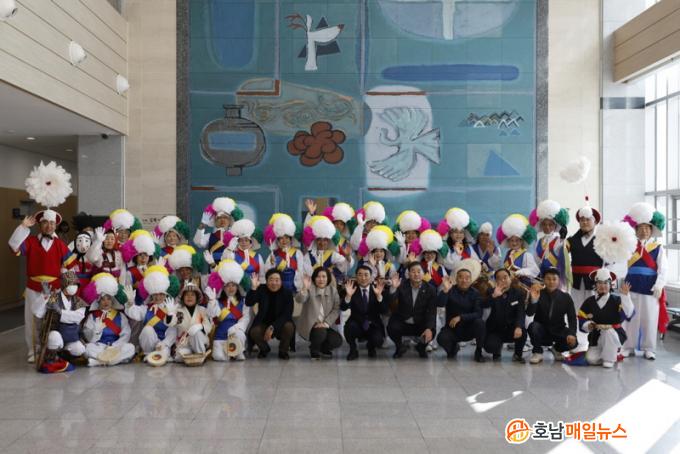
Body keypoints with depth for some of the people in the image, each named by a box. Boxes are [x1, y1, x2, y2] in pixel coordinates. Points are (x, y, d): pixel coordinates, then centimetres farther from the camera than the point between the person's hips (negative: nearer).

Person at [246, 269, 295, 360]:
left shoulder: (287, 293, -12)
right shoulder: (261, 290, -6)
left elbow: (286, 314, -20)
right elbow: (248, 303, -18)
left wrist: (272, 328, -32)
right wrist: (254, 288, -34)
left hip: (280, 324, -1)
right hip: (264, 323, 1)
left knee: (289, 327, -33)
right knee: (254, 331, -28)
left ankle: (283, 351, -2)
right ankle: (264, 349, 8)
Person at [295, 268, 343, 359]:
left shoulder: (333, 290, 4)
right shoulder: (309, 288, -7)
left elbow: (336, 309, -4)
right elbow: (299, 300, -26)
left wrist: (326, 323, -17)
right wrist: (304, 288, -46)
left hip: (325, 326, 4)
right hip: (309, 325, -4)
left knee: (338, 340, -19)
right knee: (321, 333, -33)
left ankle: (322, 349, 15)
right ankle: (314, 350, 2)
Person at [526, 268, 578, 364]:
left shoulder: (566, 297, -6)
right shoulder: (538, 294, -11)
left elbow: (572, 318, -10)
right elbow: (529, 313, -24)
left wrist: (572, 334, -28)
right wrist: (533, 300, -44)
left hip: (558, 331, 2)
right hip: (542, 330, -1)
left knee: (572, 341, -26)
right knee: (533, 326, -34)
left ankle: (556, 349, 12)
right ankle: (537, 352, -6)